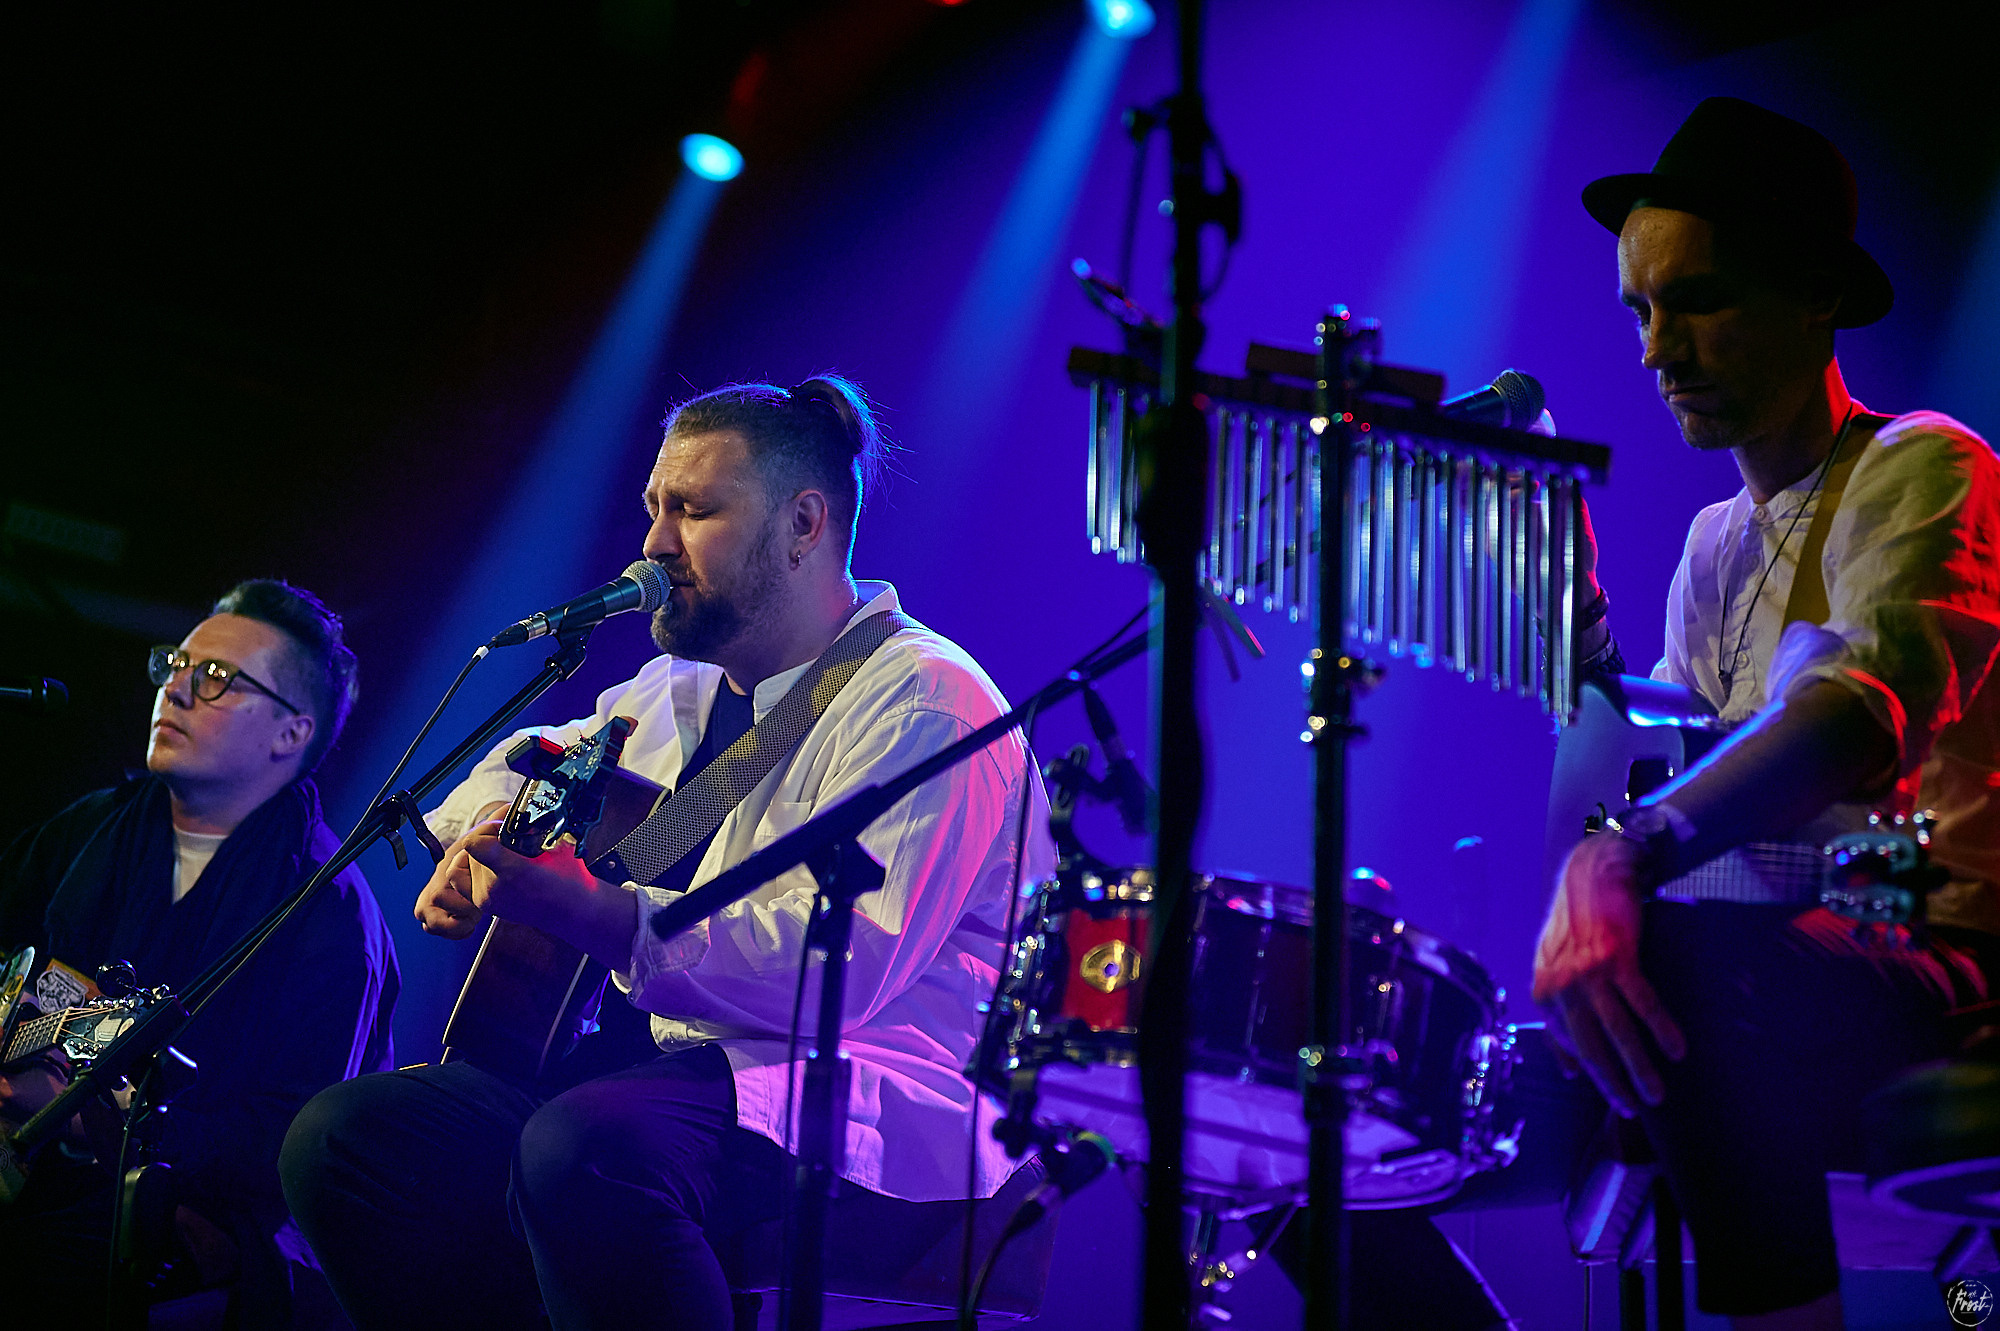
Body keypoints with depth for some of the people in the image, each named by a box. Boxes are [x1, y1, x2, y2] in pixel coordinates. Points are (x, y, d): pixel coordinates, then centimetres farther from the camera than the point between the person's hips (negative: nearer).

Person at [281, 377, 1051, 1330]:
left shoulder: (919, 704, -11)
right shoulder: (679, 688, 18)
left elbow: (842, 965, -24)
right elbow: (527, 761, 36)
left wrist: (584, 909, -32)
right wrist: (488, 839, 10)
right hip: (660, 1063, 9)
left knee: (583, 1148, -38)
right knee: (341, 1136, -9)